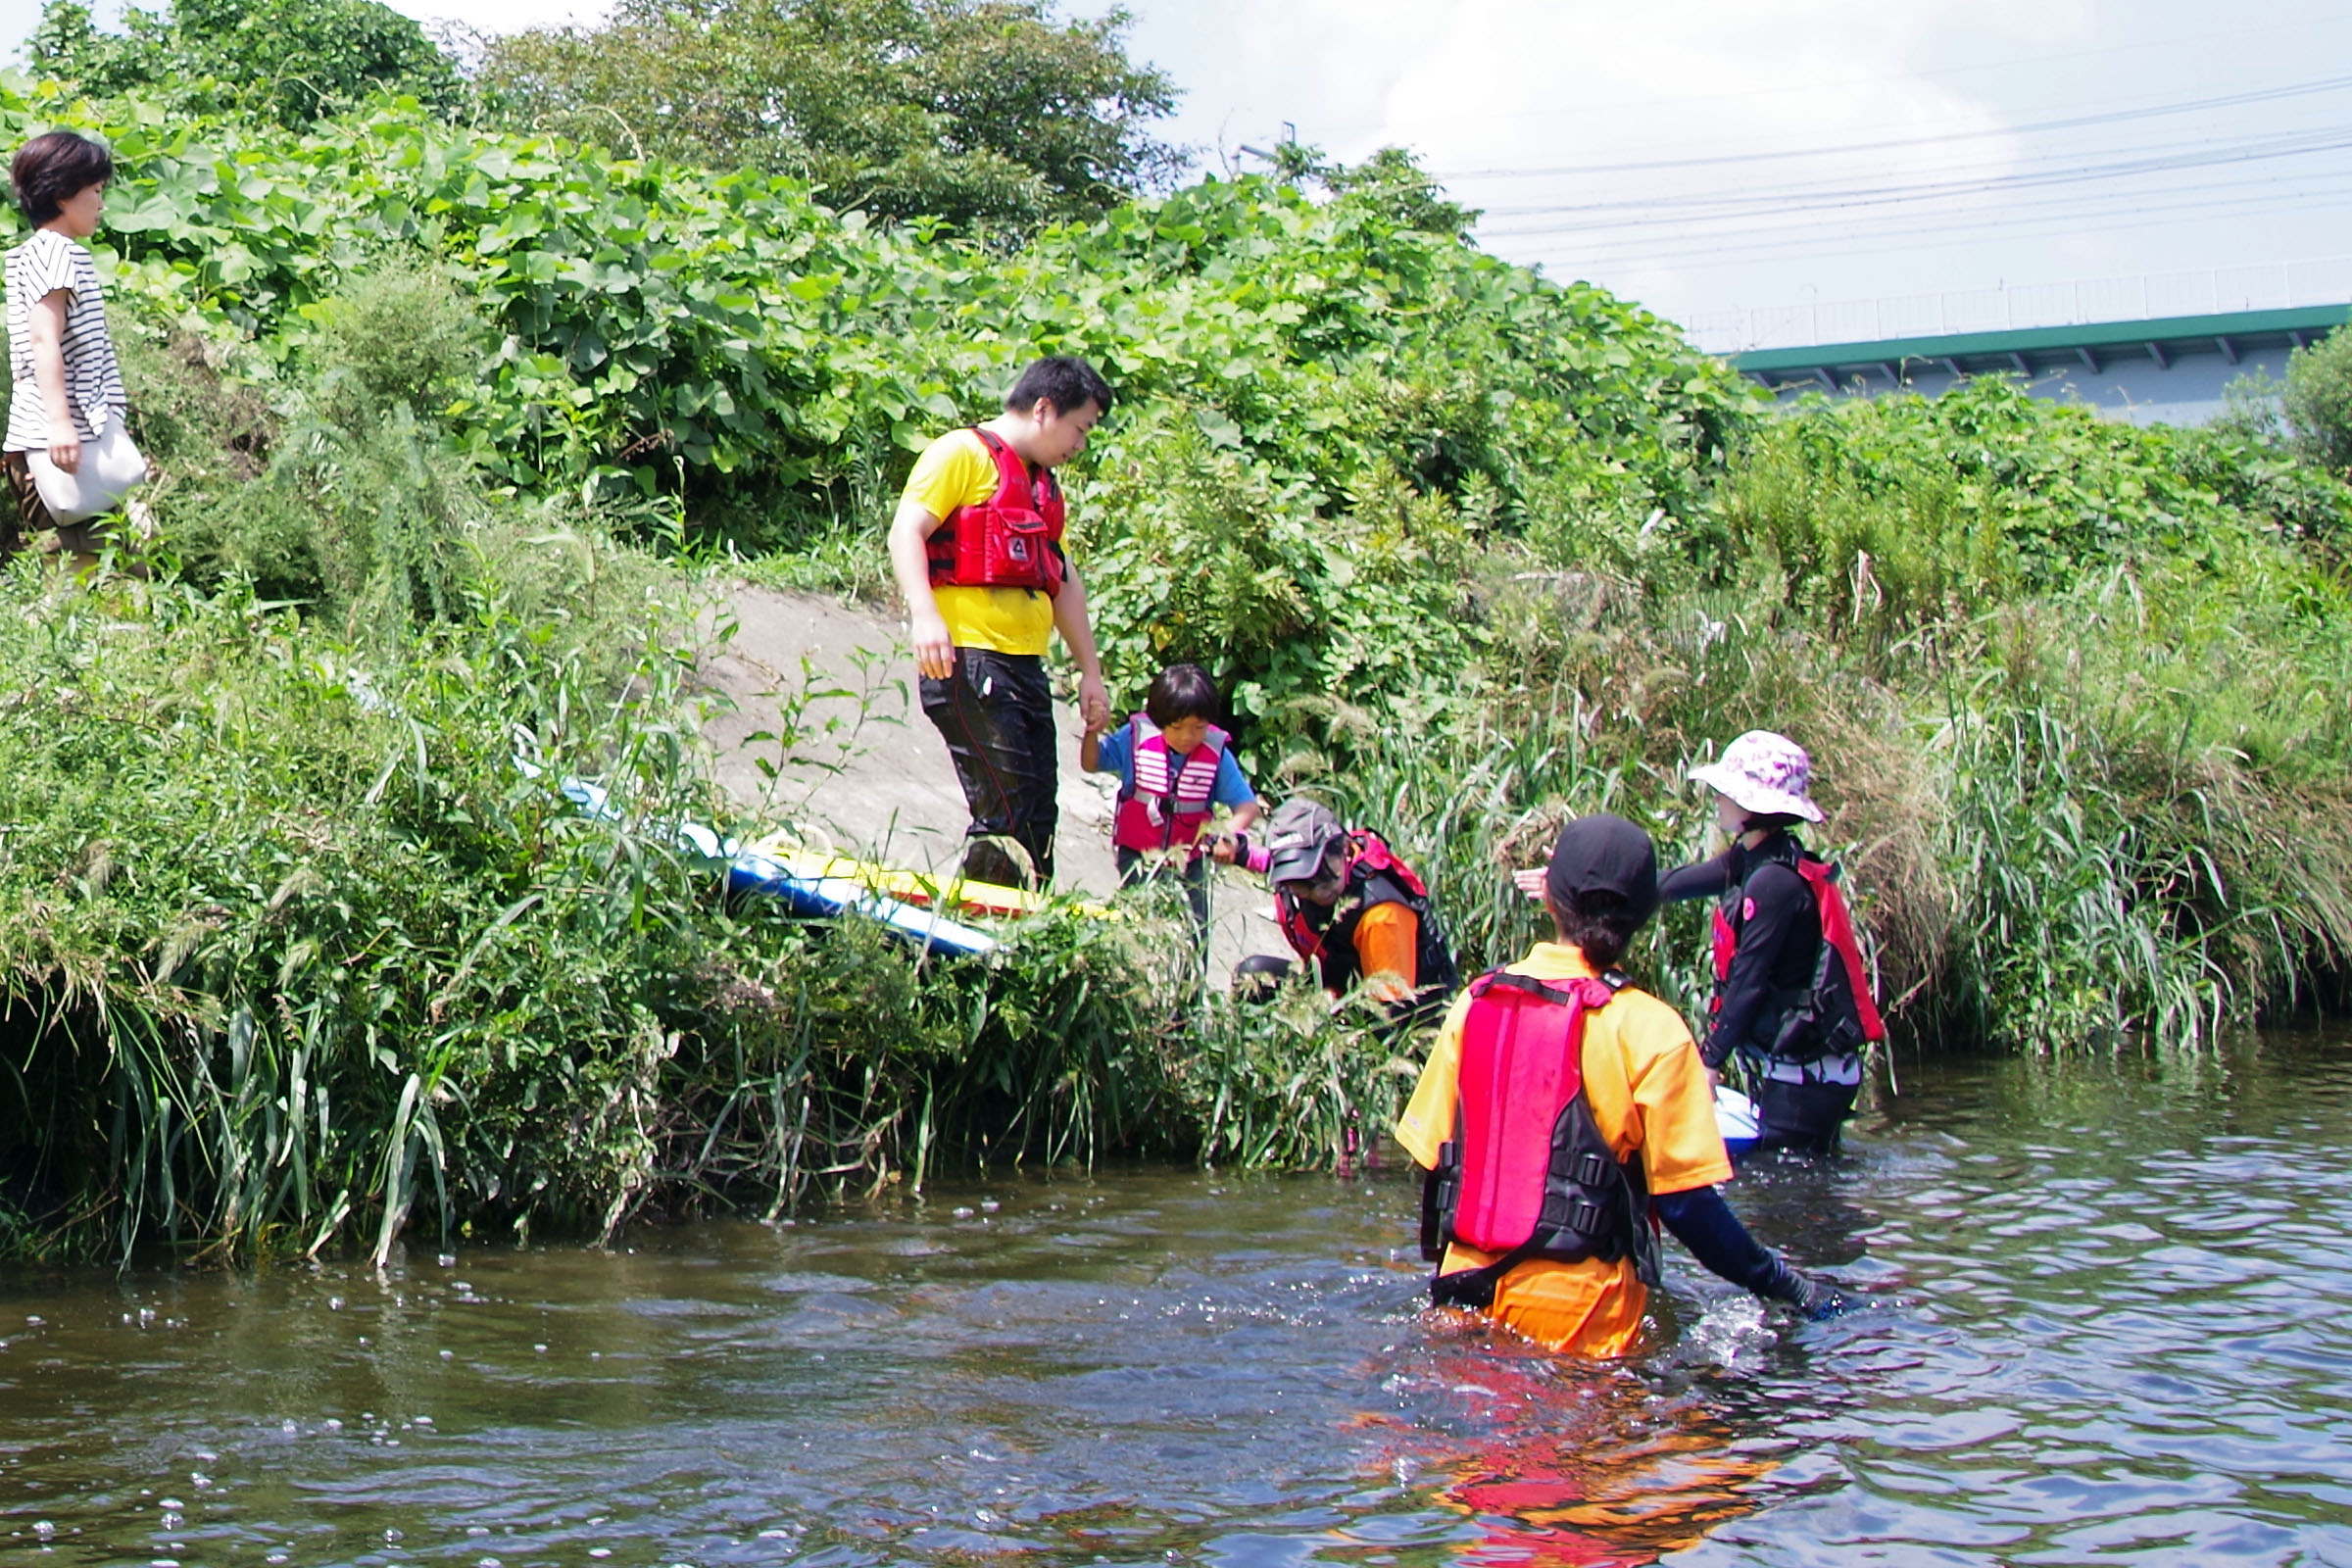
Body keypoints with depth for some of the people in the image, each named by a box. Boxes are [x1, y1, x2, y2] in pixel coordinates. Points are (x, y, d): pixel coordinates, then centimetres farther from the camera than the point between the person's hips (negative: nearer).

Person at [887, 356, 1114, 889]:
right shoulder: (964, 453, -2)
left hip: (1025, 665, 9)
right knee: (1006, 813, -14)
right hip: (968, 659, -9)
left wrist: (1090, 672, 26)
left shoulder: (1044, 485, 25)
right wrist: (925, 615, -26)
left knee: (1038, 818, 3)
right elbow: (906, 531, -12)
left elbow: (1063, 581, 30)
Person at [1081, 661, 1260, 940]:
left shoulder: (1217, 754, -13)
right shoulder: (1135, 737, -11)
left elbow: (1247, 804, -12)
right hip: (1137, 855, 0)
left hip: (1189, 862, 0)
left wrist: (1233, 828, -34)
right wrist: (1093, 731, -18)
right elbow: (1091, 763, 2)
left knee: (1193, 933, 3)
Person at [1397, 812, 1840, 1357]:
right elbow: (1684, 1202, -8)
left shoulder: (1475, 1002, 5)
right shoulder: (1649, 1030, -7)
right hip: (1574, 1309, -4)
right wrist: (1788, 1287, 3)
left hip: (1468, 1290, 4)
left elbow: (1432, 1158, 10)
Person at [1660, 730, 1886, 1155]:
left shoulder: (1774, 881, -22)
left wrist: (1710, 1062, -15)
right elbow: (1673, 884, 19)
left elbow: (1747, 981, -21)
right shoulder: (1751, 861, 7)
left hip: (1807, 1070, -10)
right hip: (1793, 1063, 10)